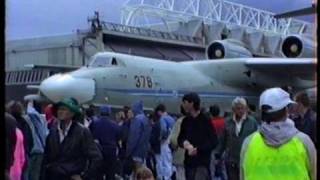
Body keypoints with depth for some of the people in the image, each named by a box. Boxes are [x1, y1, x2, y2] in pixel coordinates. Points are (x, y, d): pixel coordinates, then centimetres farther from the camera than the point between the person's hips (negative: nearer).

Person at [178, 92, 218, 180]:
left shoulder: (205, 120, -6)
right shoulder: (186, 121, 11)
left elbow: (214, 141, -8)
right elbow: (180, 138, 15)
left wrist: (198, 149, -17)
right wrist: (184, 143, -9)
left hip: (202, 162, -6)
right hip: (189, 161, 6)